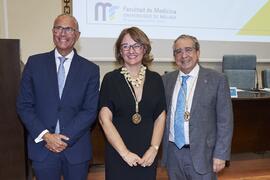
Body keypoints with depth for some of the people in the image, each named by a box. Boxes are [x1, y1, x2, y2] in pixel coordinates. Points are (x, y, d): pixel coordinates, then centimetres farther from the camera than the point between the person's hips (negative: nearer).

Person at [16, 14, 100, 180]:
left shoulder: (90, 69, -2)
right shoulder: (35, 63, 0)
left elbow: (90, 110, -6)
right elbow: (24, 105, -1)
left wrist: (66, 138, -13)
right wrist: (45, 135, -11)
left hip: (76, 149, 0)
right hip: (42, 146, 1)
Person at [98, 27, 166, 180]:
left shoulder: (156, 79, 2)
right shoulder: (111, 79, -5)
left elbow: (161, 117, 3)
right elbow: (105, 119, -9)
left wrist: (154, 149, -7)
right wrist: (125, 152, -13)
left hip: (148, 156, 2)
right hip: (117, 155, -2)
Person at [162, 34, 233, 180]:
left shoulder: (217, 80, -7)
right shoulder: (166, 80, 4)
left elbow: (225, 121, -7)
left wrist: (220, 155, -9)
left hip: (201, 153, -3)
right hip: (172, 152, 3)